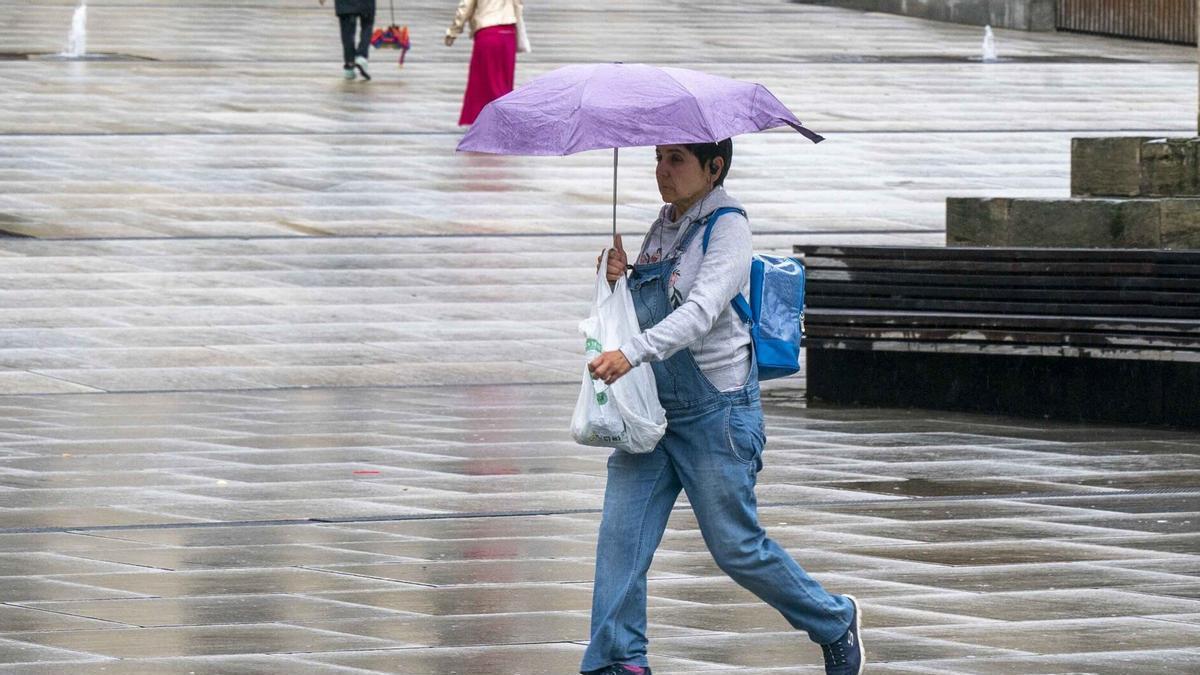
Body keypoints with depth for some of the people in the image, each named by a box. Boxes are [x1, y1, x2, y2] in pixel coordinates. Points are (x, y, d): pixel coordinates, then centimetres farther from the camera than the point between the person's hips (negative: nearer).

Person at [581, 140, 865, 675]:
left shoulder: (727, 226, -12)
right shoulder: (663, 228, 11)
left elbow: (701, 312, -25)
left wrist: (632, 354, -37)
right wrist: (618, 279, -3)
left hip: (716, 409, -7)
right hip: (651, 409, 7)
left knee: (736, 547, 2)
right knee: (620, 534, -5)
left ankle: (835, 623, 23)